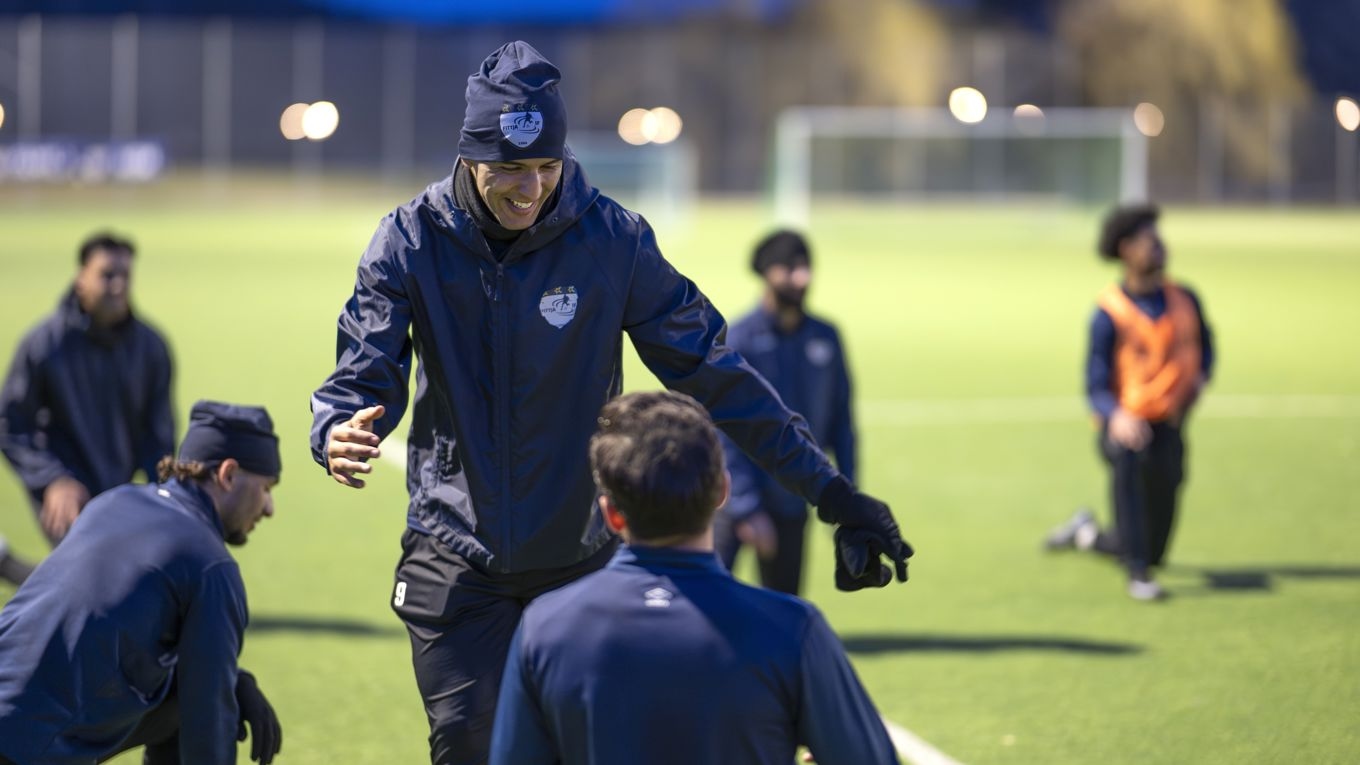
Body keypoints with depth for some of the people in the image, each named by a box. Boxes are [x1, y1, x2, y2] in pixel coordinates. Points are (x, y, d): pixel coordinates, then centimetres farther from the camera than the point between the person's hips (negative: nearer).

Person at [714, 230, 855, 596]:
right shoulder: (737, 339, -10)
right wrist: (746, 509, -16)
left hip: (793, 502, 5)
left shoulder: (825, 338, 4)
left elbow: (841, 421, 10)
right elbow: (725, 432, -12)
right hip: (735, 498, -5)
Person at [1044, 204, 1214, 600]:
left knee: (1152, 548, 5)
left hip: (1167, 424, 5)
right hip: (1124, 424, -4)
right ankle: (1138, 577, -39)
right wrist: (1117, 418, -33)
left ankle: (1087, 534, 37)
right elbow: (1096, 386, -11)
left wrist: (1199, 378, -2)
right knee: (1129, 458, -43)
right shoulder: (1109, 311, -8)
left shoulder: (1184, 299, 5)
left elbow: (1205, 344, 22)